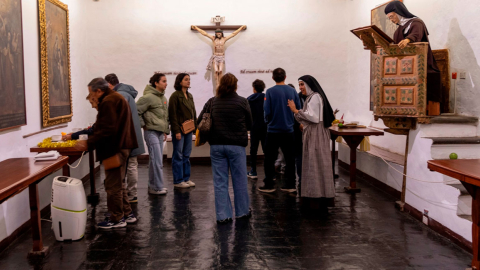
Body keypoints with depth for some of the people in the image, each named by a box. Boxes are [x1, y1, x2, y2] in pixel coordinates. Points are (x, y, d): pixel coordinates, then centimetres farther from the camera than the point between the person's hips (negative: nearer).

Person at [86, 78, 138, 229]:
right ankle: (127, 214, 27)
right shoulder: (115, 98, 17)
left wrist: (88, 143, -19)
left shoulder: (108, 102, -17)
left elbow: (107, 130, -24)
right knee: (118, 183, 19)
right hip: (121, 146, 11)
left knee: (113, 185, -2)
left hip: (114, 149, -11)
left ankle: (116, 219, 8)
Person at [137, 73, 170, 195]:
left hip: (160, 132, 9)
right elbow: (136, 110, -15)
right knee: (157, 160, -8)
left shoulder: (163, 97, 14)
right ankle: (158, 187, -1)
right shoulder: (148, 97, -13)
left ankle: (153, 186, 22)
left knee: (156, 160, 13)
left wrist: (166, 130, 18)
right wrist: (143, 125, -11)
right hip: (151, 132, -9)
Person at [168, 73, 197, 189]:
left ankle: (186, 178, 19)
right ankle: (178, 181, 6)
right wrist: (176, 131, -16)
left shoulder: (190, 96, 15)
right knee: (178, 155, -1)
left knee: (186, 155, 11)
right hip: (179, 130, -7)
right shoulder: (175, 96, -8)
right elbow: (172, 115, -12)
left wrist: (195, 127, 12)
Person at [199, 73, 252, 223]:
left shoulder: (213, 102, 0)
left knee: (220, 182, 7)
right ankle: (242, 211, 23)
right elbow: (249, 124, 2)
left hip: (216, 145, 2)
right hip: (236, 145, -2)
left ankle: (223, 215, 9)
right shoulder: (242, 102, -5)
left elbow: (200, 120, 3)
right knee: (239, 180, 11)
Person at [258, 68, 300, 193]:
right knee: (290, 158, 11)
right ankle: (290, 185, 15)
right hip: (288, 129, 3)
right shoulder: (292, 91, -1)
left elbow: (267, 111, -11)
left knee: (270, 158, 7)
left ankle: (269, 185, 12)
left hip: (273, 129, -3)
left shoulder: (270, 92, -10)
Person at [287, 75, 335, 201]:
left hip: (316, 134, -10)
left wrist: (296, 110, -19)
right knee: (313, 161, 12)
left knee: (315, 162, -6)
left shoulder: (315, 97, -13)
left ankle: (318, 191, 0)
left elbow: (313, 117, -20)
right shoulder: (311, 97, 17)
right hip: (312, 133, 10)